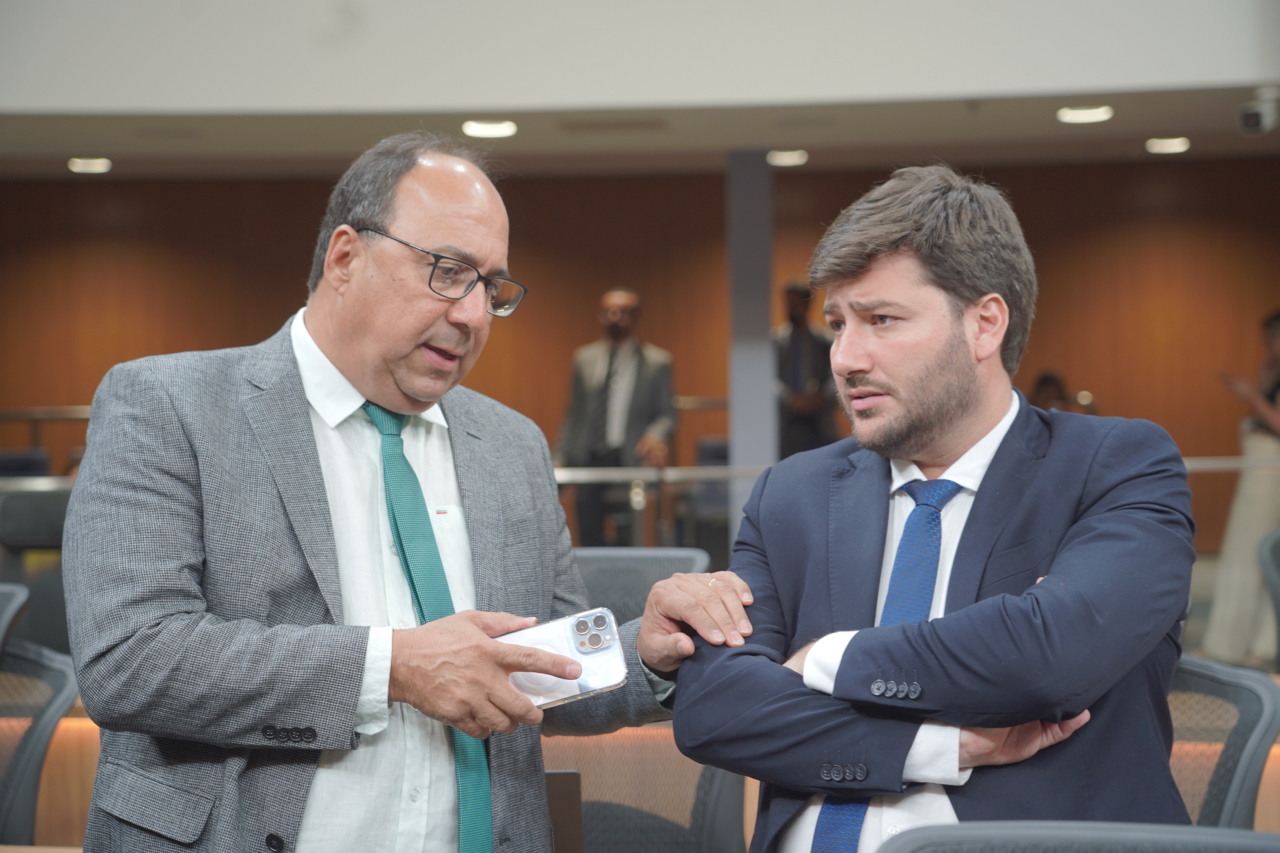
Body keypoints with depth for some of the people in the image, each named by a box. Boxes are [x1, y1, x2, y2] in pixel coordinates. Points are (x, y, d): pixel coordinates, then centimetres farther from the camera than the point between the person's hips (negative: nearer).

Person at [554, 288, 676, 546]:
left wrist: (657, 435, -21)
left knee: (626, 542, -10)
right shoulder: (585, 359, 15)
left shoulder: (656, 362, 4)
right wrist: (559, 459, 11)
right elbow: (573, 416, 18)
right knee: (589, 541, 1)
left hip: (629, 461, -3)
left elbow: (667, 414, 2)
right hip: (588, 461, 3)